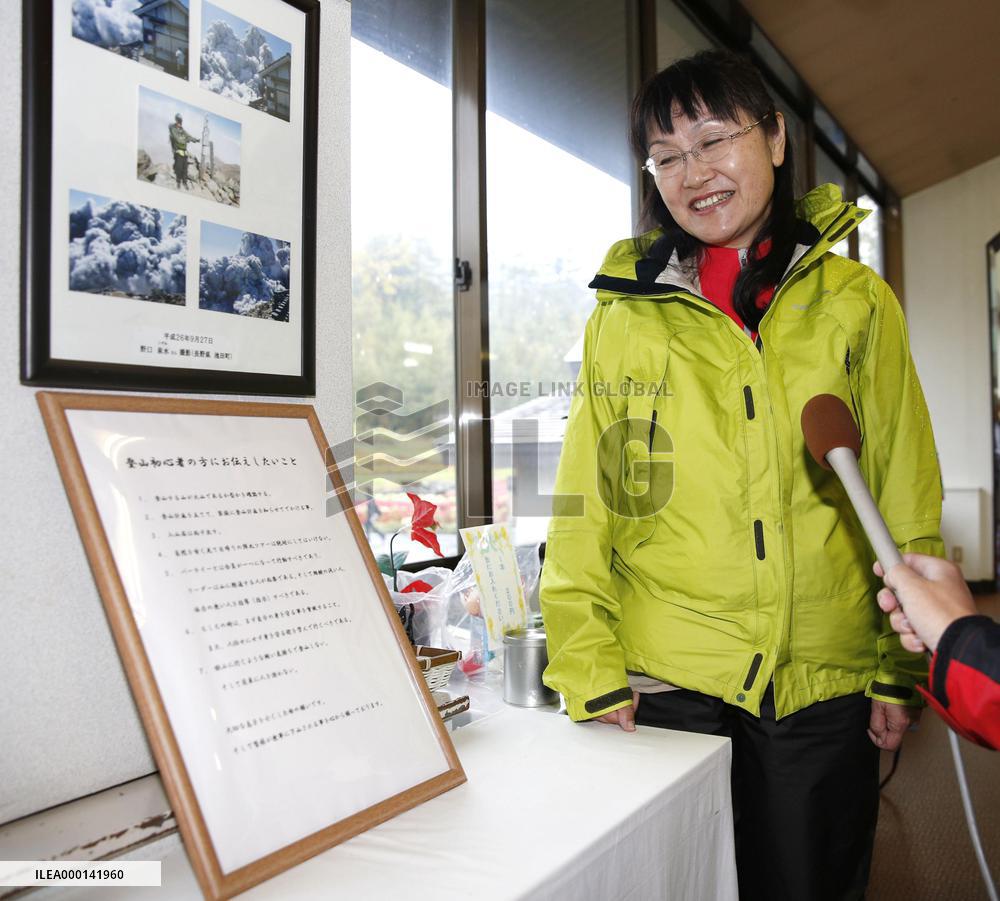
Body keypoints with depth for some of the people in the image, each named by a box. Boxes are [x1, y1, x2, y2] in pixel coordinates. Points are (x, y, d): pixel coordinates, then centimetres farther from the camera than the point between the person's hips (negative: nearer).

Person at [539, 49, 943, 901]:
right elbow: (582, 509, -2)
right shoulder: (624, 314, -1)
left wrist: (903, 669, 4)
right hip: (665, 682, 0)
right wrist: (591, 675, -5)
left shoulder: (855, 302, 3)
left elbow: (906, 498, 5)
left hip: (824, 686, 1)